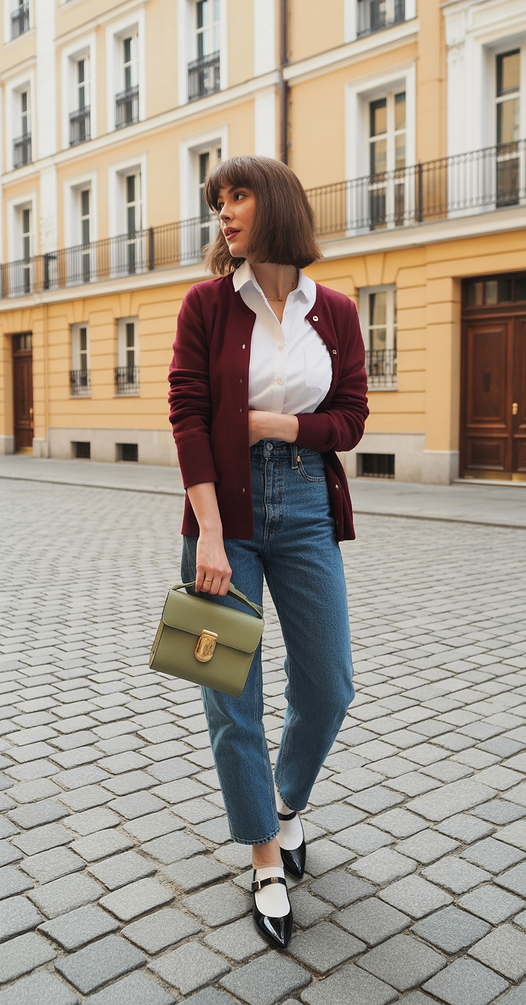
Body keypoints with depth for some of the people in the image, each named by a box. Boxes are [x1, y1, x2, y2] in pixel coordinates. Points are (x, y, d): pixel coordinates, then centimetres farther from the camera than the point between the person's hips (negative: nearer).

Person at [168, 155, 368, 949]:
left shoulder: (335, 312, 4)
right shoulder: (206, 304, -1)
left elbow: (350, 421, 4)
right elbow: (188, 415, -8)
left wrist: (273, 423, -11)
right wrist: (209, 533, -17)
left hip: (307, 510, 2)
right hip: (227, 509, -2)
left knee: (328, 687, 7)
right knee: (232, 698, 3)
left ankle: (289, 802, 38)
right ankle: (266, 859, 24)